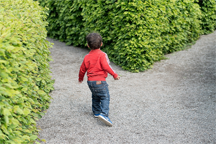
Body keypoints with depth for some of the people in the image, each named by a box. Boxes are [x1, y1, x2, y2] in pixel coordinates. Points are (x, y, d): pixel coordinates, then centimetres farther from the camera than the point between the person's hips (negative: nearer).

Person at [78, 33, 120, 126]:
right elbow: (106, 66, -19)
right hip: (100, 81, -6)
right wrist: (115, 75, -11)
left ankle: (96, 112, 31)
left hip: (90, 81, 6)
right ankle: (104, 114, -20)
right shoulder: (102, 55, -9)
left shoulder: (87, 57, 8)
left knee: (95, 97, 23)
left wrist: (80, 78, 33)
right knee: (105, 97, -5)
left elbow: (82, 69, 15)